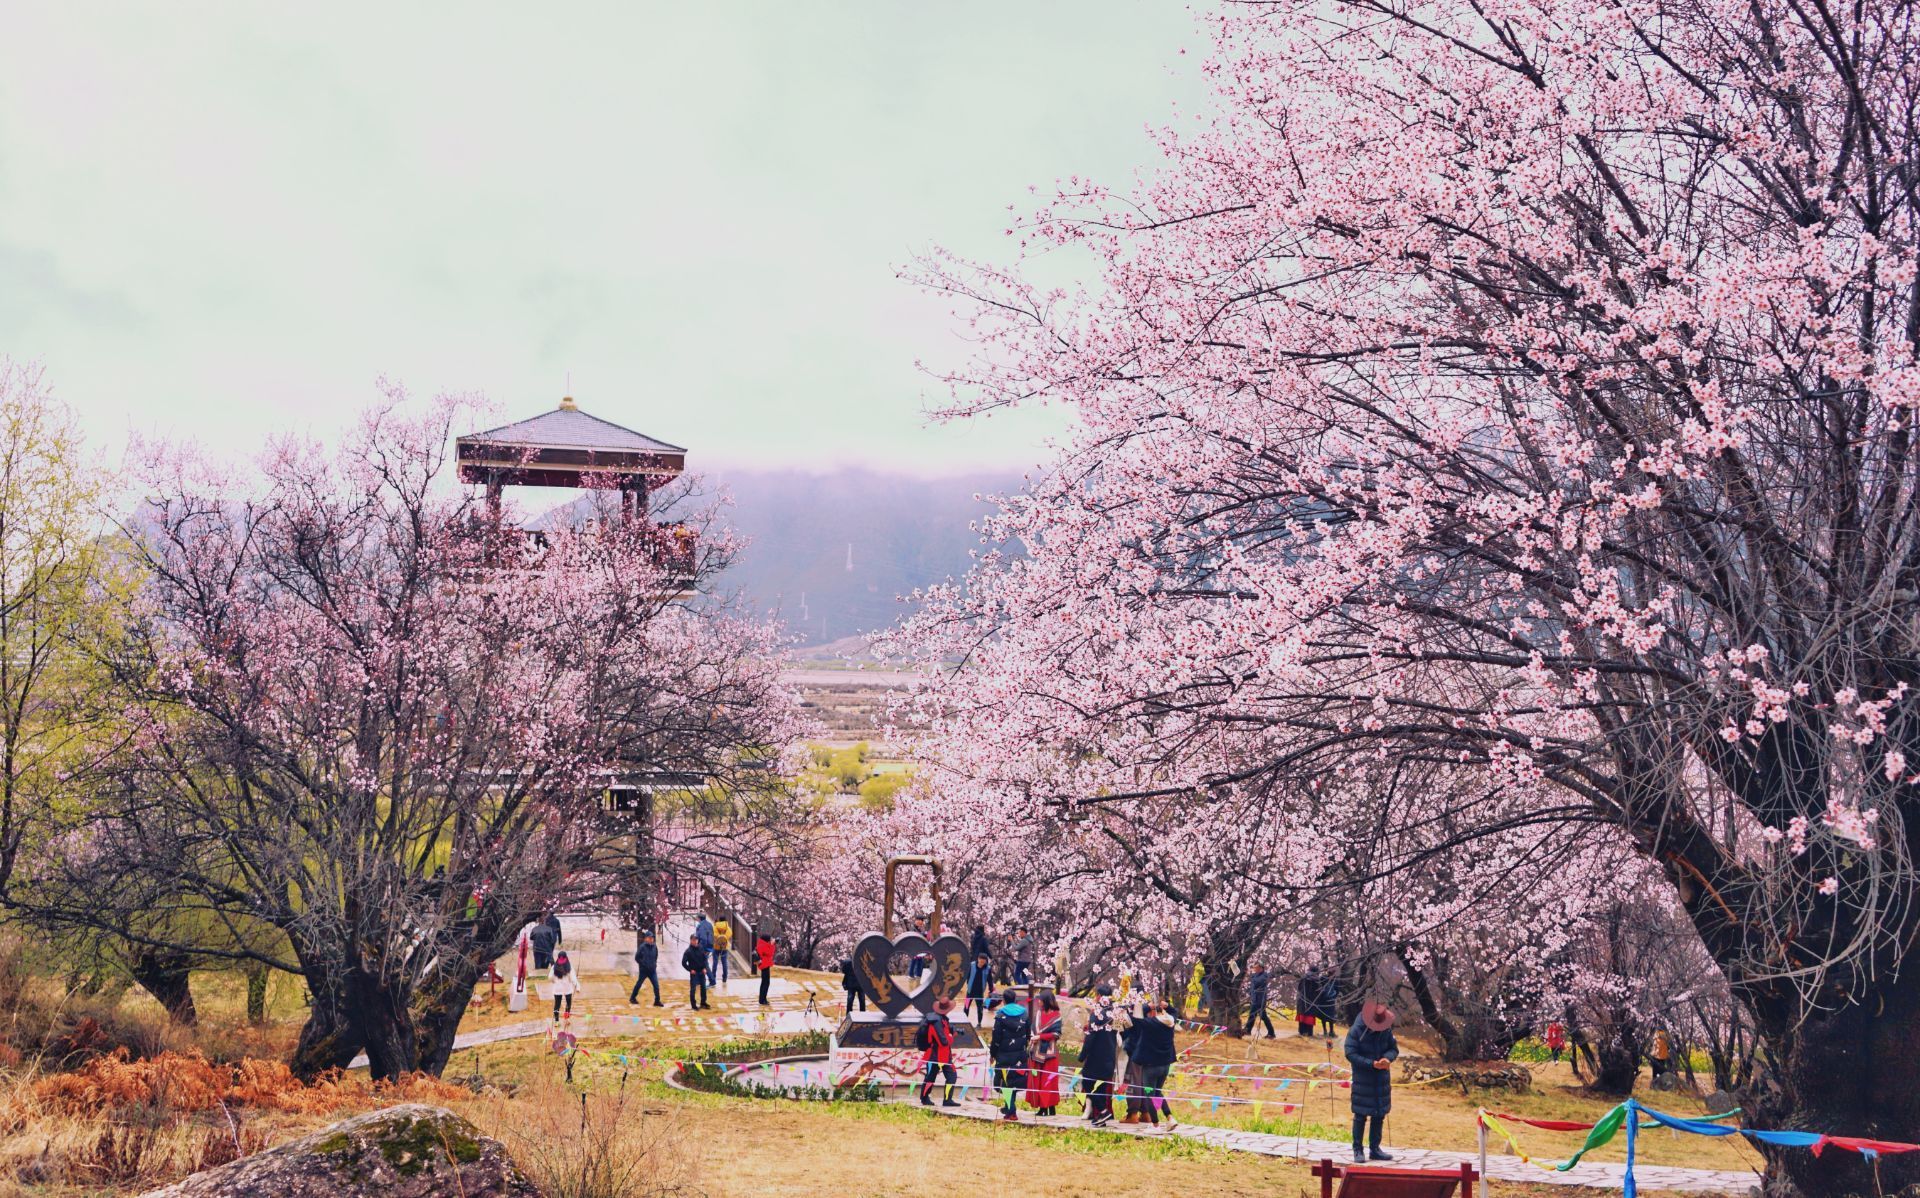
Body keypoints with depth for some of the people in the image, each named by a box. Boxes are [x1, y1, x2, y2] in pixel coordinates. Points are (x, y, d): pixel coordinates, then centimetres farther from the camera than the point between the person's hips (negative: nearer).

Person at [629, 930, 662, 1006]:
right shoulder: (642, 947, -14)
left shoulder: (654, 947, 0)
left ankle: (657, 1001, 4)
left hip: (653, 970, 4)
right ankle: (632, 998, 29)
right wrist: (643, 964, -11)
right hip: (644, 970, -4)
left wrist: (654, 964, 6)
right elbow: (637, 958, -8)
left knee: (656, 985, -4)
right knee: (638, 984, 11)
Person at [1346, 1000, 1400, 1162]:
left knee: (1379, 1115, 11)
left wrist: (1387, 1058, -16)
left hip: (1381, 1080, 5)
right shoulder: (1356, 1031, -14)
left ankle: (1374, 1149, 22)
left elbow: (1394, 1048, 7)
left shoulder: (1386, 1030, 1)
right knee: (1361, 1115, -2)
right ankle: (1358, 1150, 7)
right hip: (1362, 1080, -5)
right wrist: (1372, 1064, -23)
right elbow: (1351, 1054, -16)